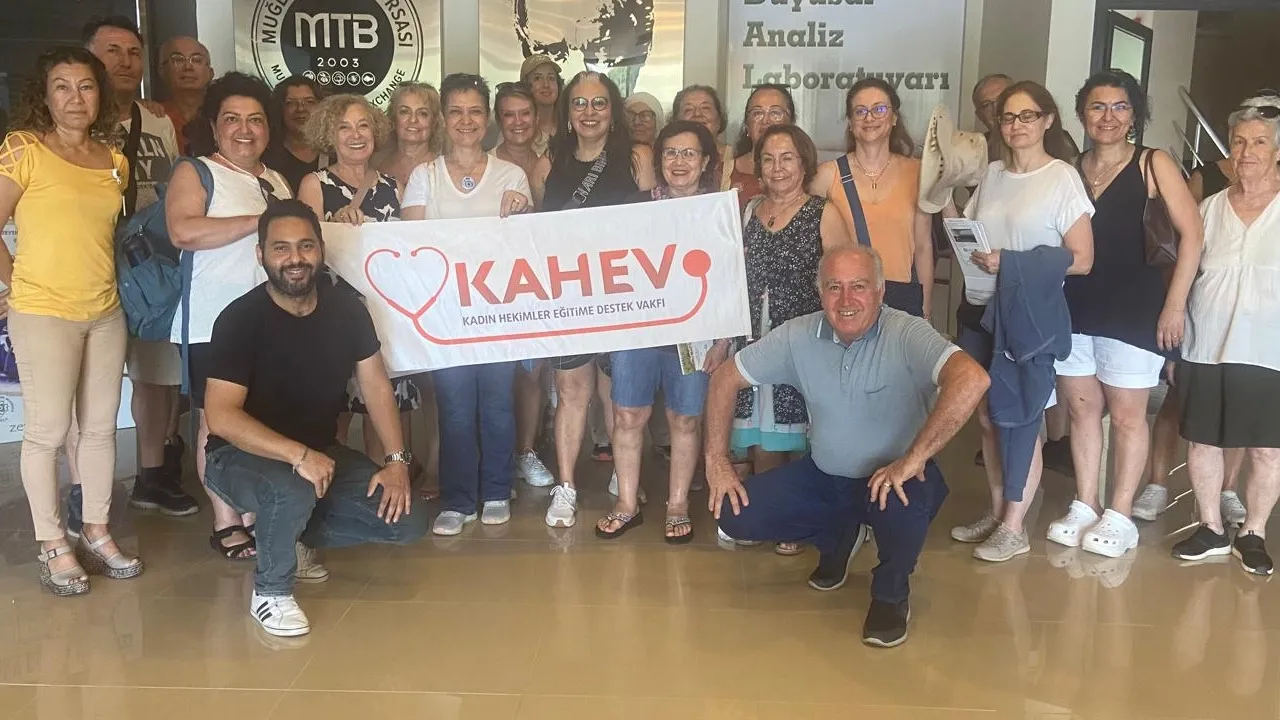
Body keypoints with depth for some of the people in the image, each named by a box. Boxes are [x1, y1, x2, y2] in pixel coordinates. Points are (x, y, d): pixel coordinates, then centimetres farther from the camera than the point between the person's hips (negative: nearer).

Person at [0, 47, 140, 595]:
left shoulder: (115, 163, 8)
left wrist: (101, 280, 6)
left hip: (106, 312, 5)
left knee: (101, 426, 11)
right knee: (48, 432, 1)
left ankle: (96, 534, 24)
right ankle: (53, 547, 13)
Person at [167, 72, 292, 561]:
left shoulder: (277, 181, 18)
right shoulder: (194, 172, -1)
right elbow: (183, 232, -18)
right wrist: (260, 221, -17)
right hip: (214, 322, -6)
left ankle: (255, 513, 19)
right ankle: (226, 524, 8)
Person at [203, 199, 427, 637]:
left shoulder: (346, 309, -4)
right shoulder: (241, 318, -19)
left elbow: (375, 385, 2)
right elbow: (221, 417, -27)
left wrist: (396, 461, -9)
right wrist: (298, 455, -37)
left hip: (323, 453, 6)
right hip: (242, 456, -5)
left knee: (407, 523, -7)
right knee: (293, 492, -40)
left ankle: (295, 537, 15)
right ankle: (270, 592, -9)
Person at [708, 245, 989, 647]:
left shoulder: (907, 335, -23)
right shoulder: (797, 336, -9)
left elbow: (971, 380, -41)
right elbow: (726, 379, 1)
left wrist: (913, 459, -40)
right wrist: (716, 461, -4)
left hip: (893, 477, -4)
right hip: (824, 476, 5)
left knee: (902, 506, -39)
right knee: (735, 516, -10)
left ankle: (891, 594, -2)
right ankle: (838, 535, 19)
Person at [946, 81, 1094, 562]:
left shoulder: (1063, 178, -8)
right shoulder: (992, 174, 9)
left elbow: (1081, 259, -12)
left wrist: (1013, 263, -21)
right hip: (978, 310, 6)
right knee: (987, 417, 12)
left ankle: (1013, 528, 15)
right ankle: (996, 512, 27)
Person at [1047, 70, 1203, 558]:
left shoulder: (1153, 165, -3)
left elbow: (1191, 234, -7)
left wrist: (1175, 304, -12)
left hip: (1134, 309, -4)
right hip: (1075, 308, 4)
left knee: (1126, 414, 4)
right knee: (1082, 409, 10)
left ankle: (1119, 517, 15)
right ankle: (1084, 507, 22)